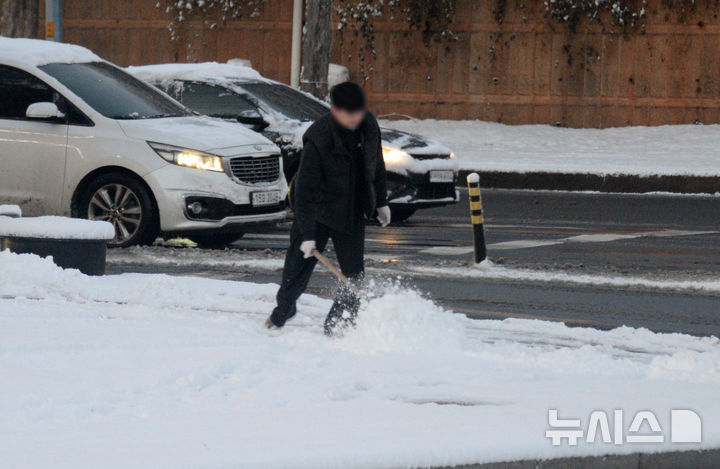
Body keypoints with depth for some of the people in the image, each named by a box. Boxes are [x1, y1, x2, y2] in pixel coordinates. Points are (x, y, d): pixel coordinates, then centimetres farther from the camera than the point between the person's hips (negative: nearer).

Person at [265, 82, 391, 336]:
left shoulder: (369, 125, -8)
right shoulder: (318, 138, -25)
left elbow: (376, 164, 12)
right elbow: (305, 188, -24)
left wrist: (381, 202, 18)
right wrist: (307, 234, -27)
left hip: (353, 213, 4)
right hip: (317, 212, -4)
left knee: (354, 273, -5)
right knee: (299, 267, 7)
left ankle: (338, 327, 1)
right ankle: (280, 317, 31)